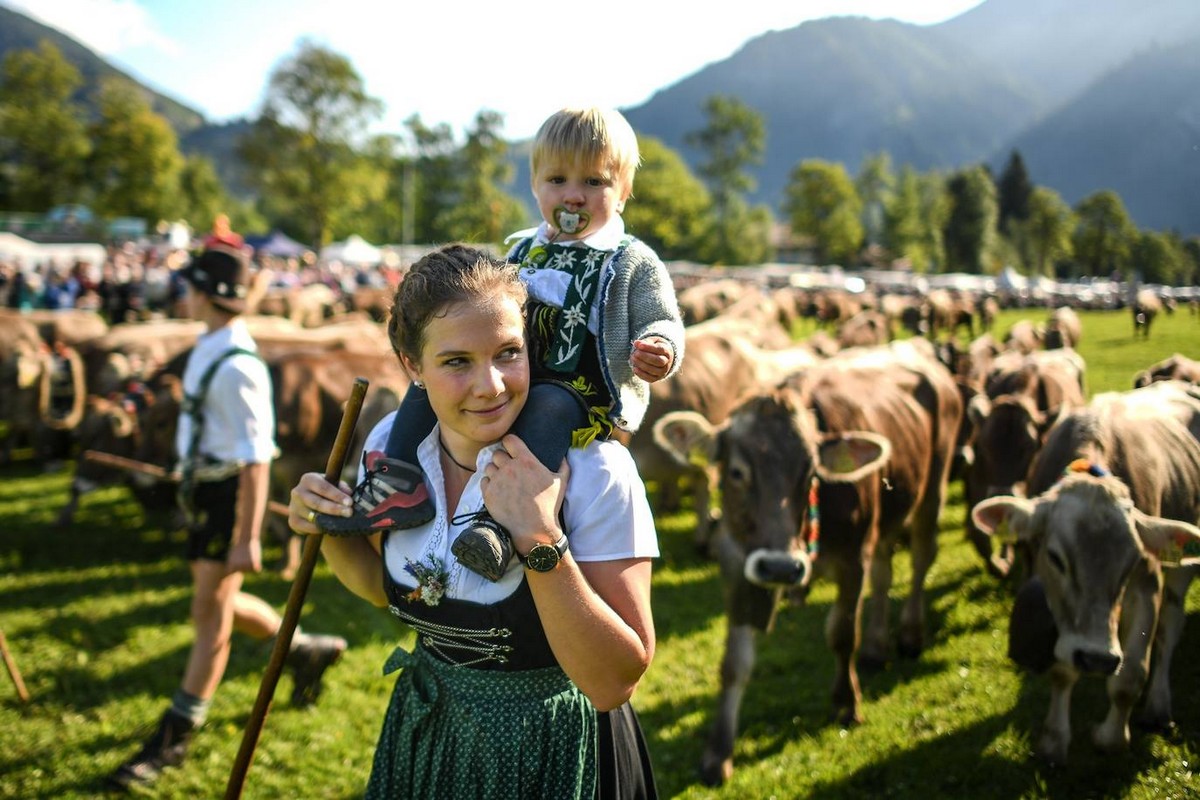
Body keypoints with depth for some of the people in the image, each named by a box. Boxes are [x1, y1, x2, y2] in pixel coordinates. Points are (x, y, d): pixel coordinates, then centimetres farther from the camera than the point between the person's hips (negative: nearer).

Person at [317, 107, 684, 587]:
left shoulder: (633, 263, 2)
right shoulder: (521, 250, 18)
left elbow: (661, 323, -2)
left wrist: (659, 352, -25)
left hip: (587, 398, -6)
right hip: (513, 385, 6)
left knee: (548, 406, -39)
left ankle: (502, 520, -54)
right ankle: (403, 486, -20)